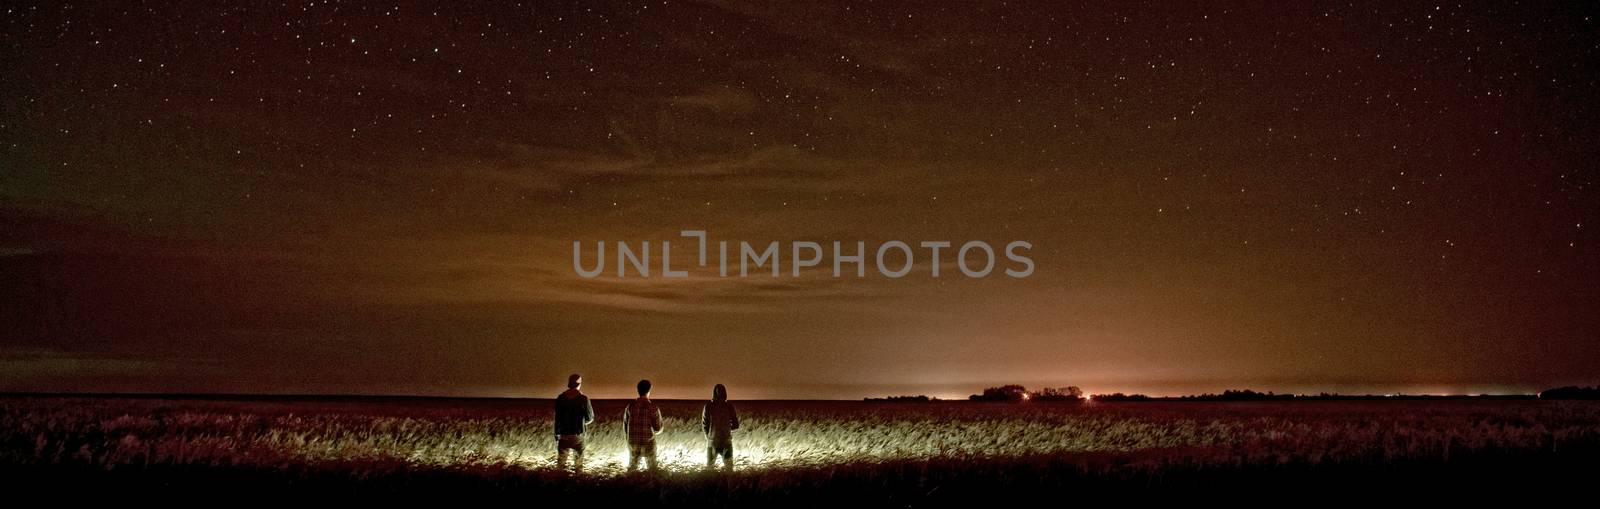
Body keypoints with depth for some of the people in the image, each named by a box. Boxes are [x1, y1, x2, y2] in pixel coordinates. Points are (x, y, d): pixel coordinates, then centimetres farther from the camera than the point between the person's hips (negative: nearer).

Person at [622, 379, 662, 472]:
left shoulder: (630, 406, -5)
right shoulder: (653, 408, -13)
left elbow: (625, 425, 4)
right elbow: (658, 429, -7)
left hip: (633, 443, 2)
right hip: (648, 443, -2)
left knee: (631, 468, 17)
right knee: (652, 469, 13)